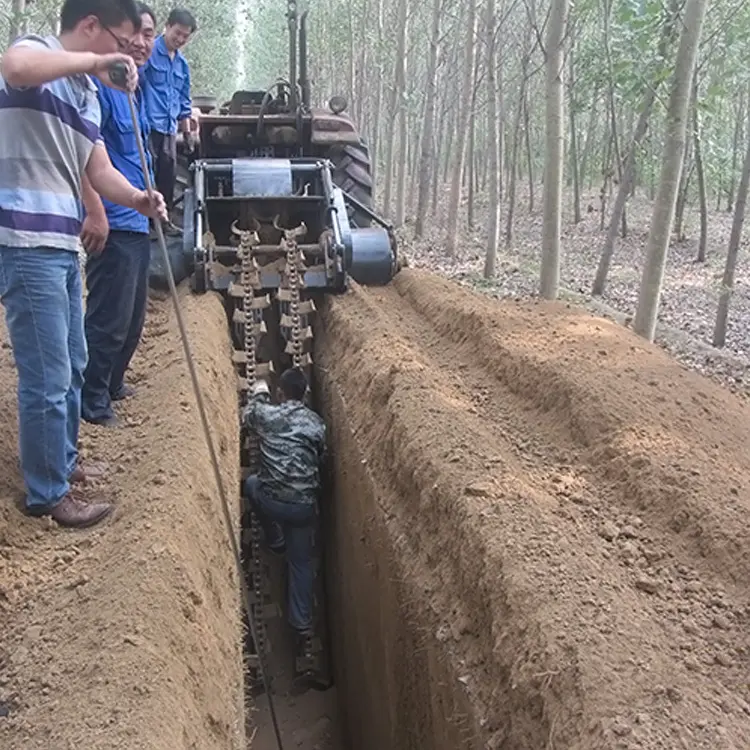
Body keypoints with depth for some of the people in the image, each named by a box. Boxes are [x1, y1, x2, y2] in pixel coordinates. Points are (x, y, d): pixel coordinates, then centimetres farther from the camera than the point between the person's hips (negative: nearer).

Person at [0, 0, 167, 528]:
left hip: (62, 247, 10)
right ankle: (48, 493, 12)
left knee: (72, 366, 20)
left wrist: (138, 199, -5)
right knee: (48, 378, -3)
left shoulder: (88, 94, 17)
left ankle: (62, 460, 38)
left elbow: (99, 171, 14)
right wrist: (96, 61, -26)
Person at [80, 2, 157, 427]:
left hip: (136, 222, 10)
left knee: (134, 315, 17)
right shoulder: (102, 84, -13)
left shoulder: (135, 89, 16)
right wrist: (95, 213, -26)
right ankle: (92, 400, 9)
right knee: (109, 318, -4)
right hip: (112, 224, -10)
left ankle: (112, 382, 33)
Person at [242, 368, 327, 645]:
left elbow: (247, 415, 23)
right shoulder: (317, 423, 6)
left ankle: (275, 539, 36)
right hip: (304, 504, 2)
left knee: (251, 483, 34)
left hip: (272, 500, -2)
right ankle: (302, 622, 21)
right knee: (301, 561, 19)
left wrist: (259, 393, 39)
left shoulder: (266, 413, -1)